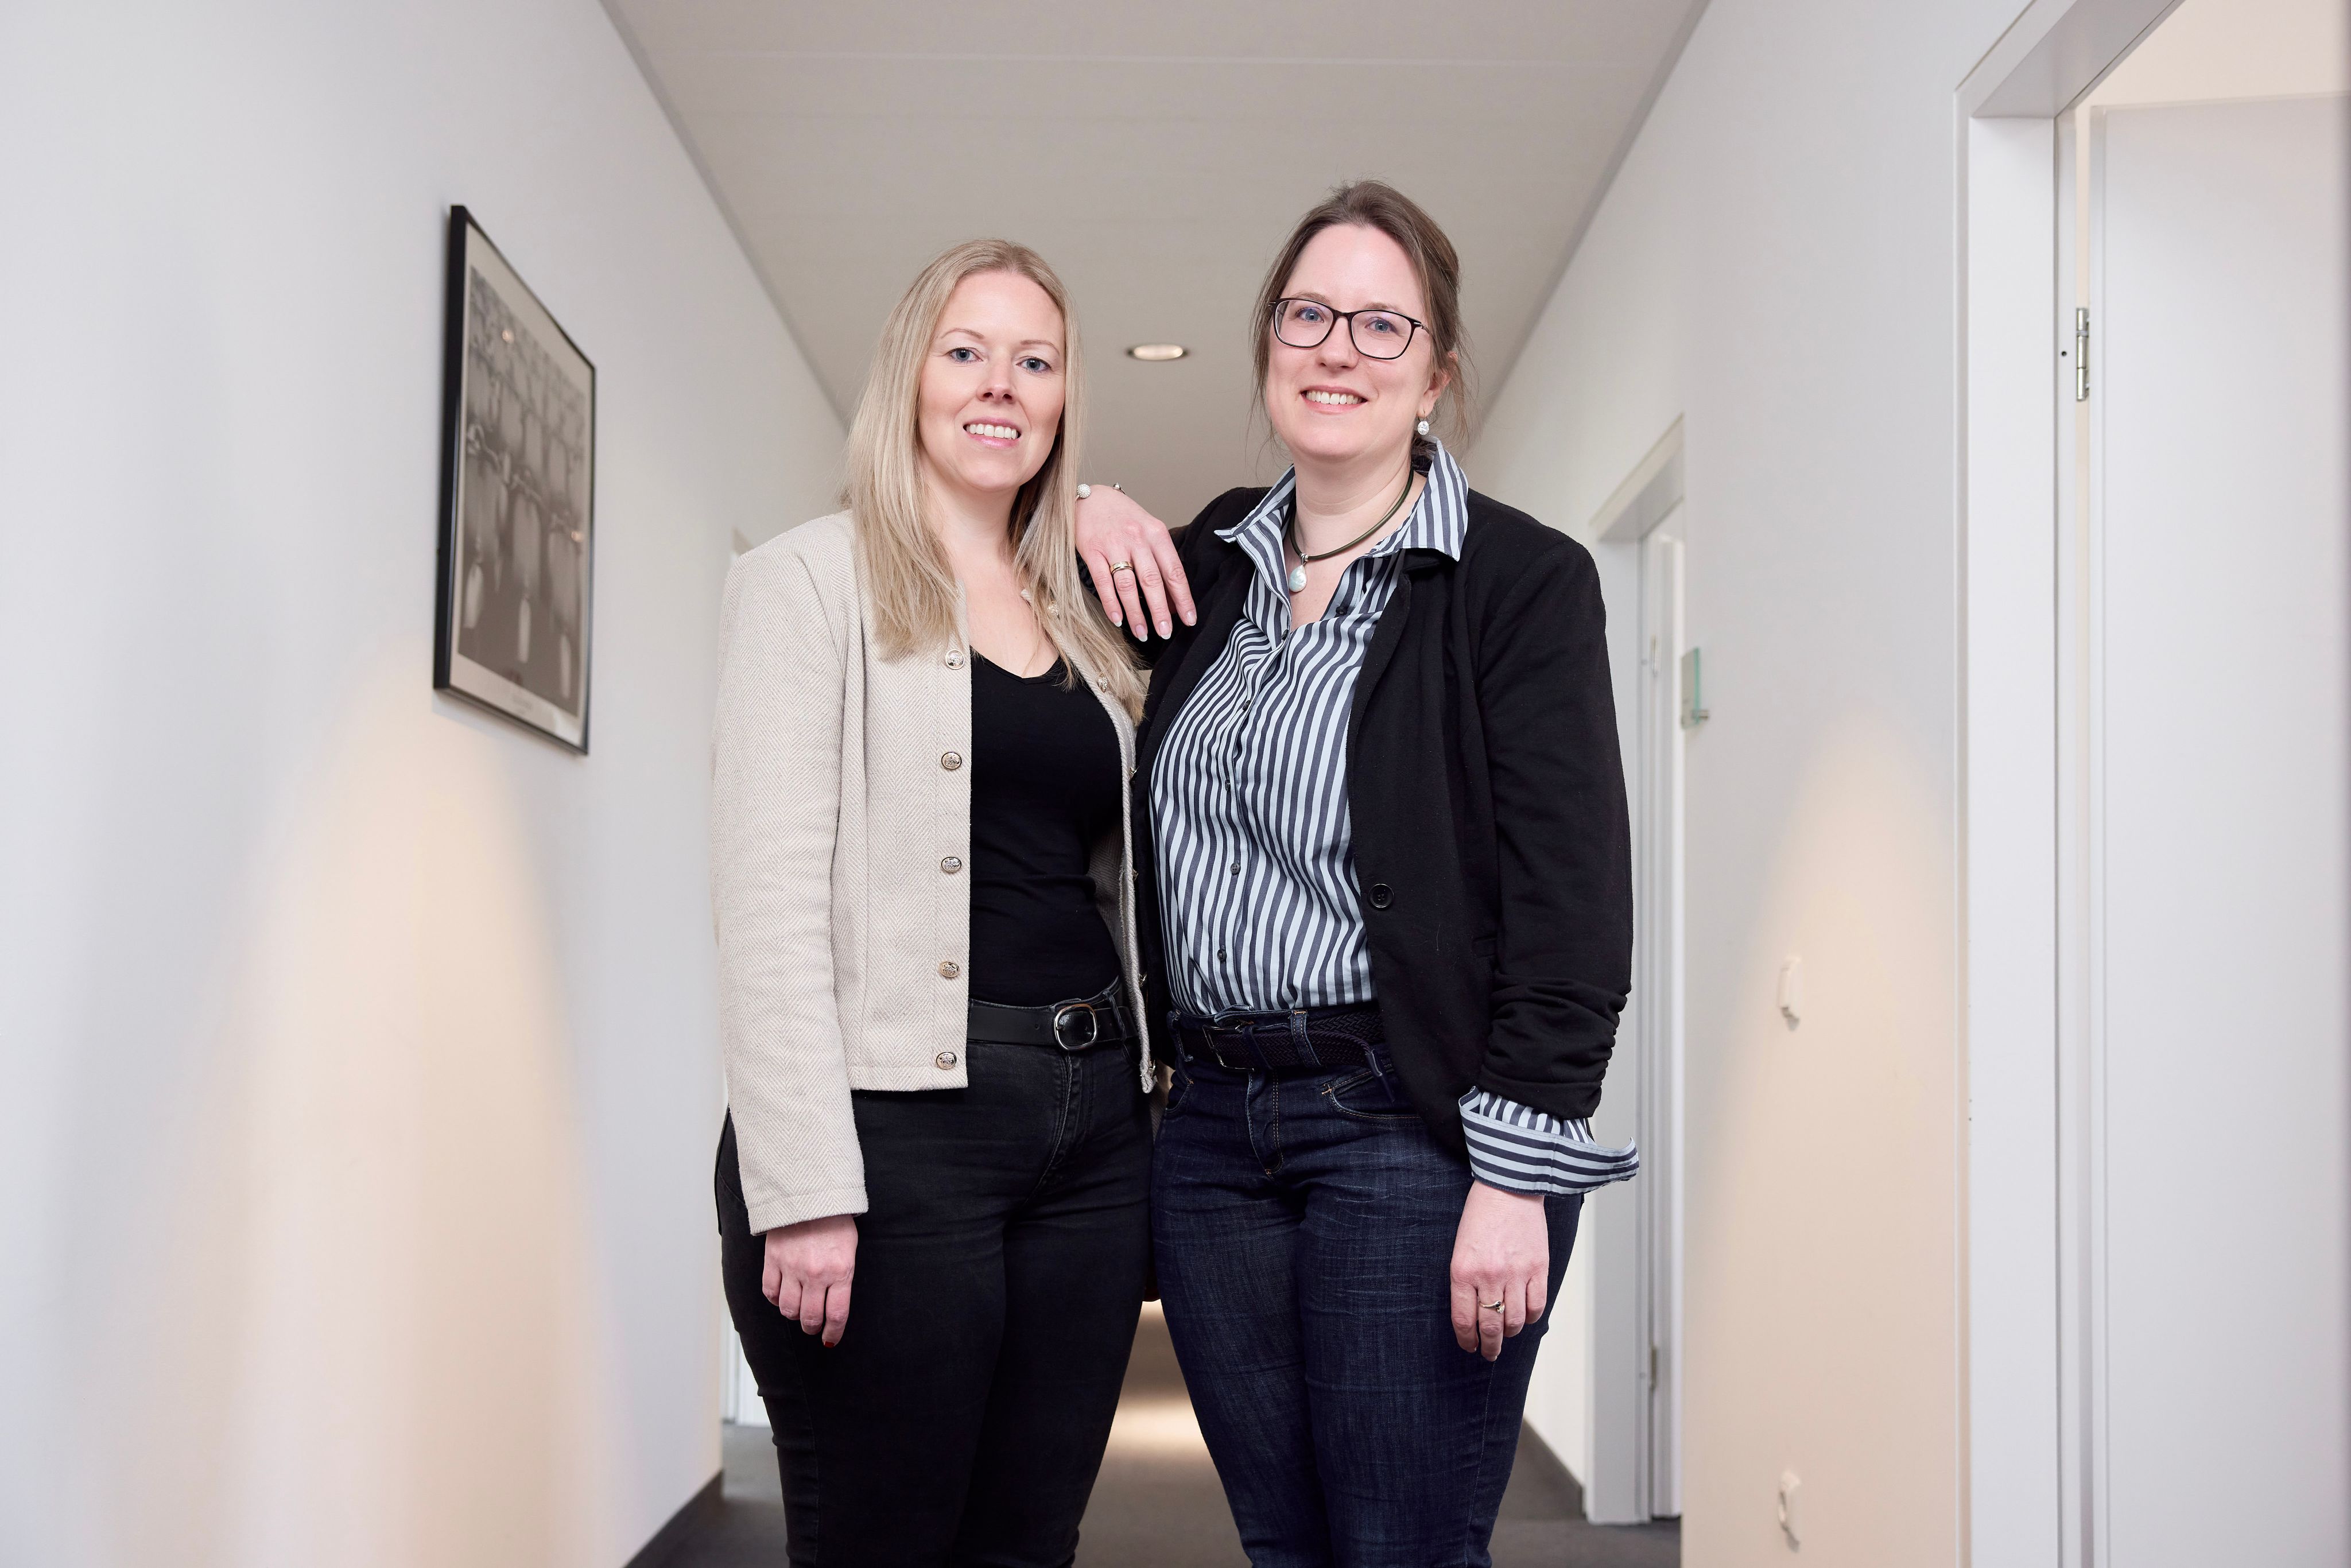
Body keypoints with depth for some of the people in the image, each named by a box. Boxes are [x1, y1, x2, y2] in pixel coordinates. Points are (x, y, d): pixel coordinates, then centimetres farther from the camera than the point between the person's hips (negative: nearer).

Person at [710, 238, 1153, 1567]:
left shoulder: (1086, 623, 17)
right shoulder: (813, 581, -1)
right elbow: (769, 896, -11)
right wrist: (803, 1188, -18)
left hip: (1090, 1126, 6)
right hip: (896, 1124, -6)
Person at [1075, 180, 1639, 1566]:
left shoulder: (1521, 579, -5)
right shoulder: (1215, 561, 12)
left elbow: (1572, 908, -10)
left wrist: (1516, 1178, -15)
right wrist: (1087, 510, 10)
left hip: (1414, 1131, -5)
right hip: (1214, 1125, 6)